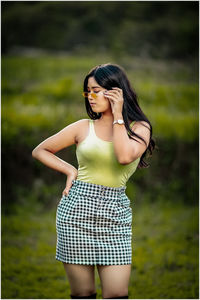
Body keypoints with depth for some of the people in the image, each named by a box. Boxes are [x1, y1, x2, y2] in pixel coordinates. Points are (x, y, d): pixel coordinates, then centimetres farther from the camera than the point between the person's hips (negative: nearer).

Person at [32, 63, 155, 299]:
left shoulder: (139, 128, 5)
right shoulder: (83, 127, 8)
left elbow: (125, 156, -17)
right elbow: (39, 151, 16)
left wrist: (117, 115, -8)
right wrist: (69, 170, 3)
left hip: (115, 214, -1)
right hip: (77, 209, 1)